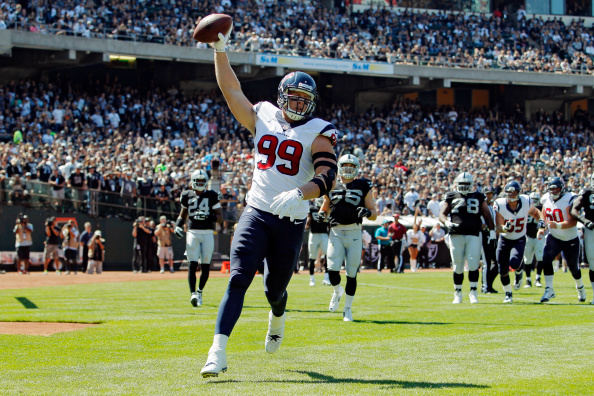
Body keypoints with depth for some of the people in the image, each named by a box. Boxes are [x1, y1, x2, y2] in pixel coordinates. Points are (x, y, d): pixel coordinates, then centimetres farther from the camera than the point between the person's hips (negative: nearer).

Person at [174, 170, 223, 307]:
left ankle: (200, 291, 21)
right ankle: (193, 294, -18)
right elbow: (183, 215, 24)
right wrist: (178, 226, 5)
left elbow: (220, 218, -1)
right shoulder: (187, 196, 10)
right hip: (192, 233, 1)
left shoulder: (212, 196, 2)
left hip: (207, 234, -1)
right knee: (193, 264, -11)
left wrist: (208, 216, -19)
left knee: (205, 265, 1)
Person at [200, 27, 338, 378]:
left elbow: (327, 177, -17)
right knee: (239, 279, -14)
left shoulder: (318, 133, -3)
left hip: (291, 221, -1)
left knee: (275, 288, 10)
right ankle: (219, 351, -20)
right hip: (256, 214, 1)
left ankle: (277, 317, 49)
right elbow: (231, 90, 11)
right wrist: (221, 50, 2)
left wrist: (298, 194, -35)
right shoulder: (262, 118, 9)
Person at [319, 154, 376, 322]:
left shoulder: (363, 187, 6)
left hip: (354, 234, -1)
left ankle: (348, 309, 15)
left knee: (351, 274, 0)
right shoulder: (331, 187, 11)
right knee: (332, 270, -12)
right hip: (336, 233, 1)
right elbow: (324, 208, 24)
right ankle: (337, 292, 22)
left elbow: (374, 214, 4)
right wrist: (321, 214, 1)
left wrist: (367, 212, -18)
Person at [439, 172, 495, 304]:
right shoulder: (452, 197, 11)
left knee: (473, 264, -12)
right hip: (456, 235, 1)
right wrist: (447, 223, -13)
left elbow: (487, 215, 13)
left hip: (473, 236, 0)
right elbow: (442, 214, 8)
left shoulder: (478, 198, 11)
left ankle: (473, 292, -3)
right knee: (458, 267, 2)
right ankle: (458, 293, 13)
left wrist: (492, 231, 3)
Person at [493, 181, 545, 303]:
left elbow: (537, 213, 6)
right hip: (504, 240, 1)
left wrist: (541, 226, -11)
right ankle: (508, 294, 28)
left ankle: (519, 272, 13)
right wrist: (505, 227, -39)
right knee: (503, 270, 2)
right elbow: (499, 227, -16)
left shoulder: (526, 202, -15)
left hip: (519, 240, -1)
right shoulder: (500, 205, -18)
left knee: (514, 263, -25)